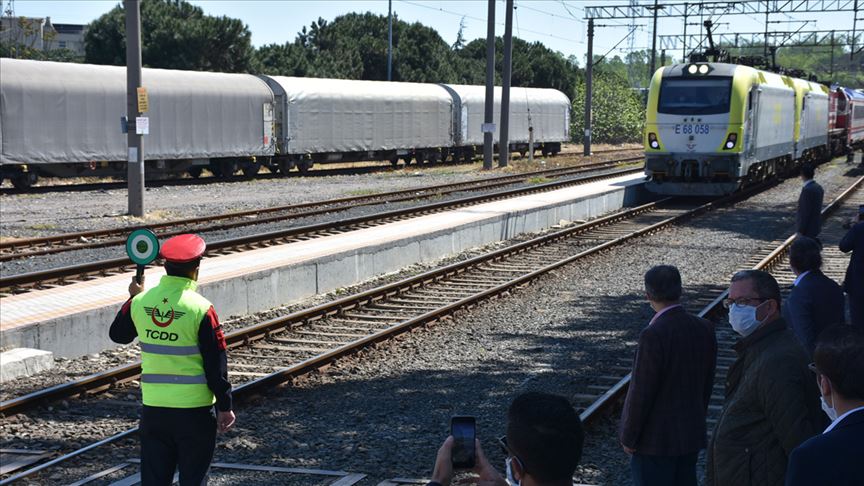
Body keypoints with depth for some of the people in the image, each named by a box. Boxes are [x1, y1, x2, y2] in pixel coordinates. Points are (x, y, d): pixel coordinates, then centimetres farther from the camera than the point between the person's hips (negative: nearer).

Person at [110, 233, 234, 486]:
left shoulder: (140, 302, -1)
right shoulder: (201, 308, -14)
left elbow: (118, 334, 19)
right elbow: (216, 364, -11)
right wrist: (224, 406, -3)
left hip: (153, 406, 4)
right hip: (194, 408, -4)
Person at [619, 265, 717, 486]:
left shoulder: (654, 335, -23)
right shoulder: (704, 329, -1)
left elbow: (641, 392, -19)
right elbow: (707, 383, 8)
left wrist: (628, 437, -8)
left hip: (655, 439, -7)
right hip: (691, 435, 7)